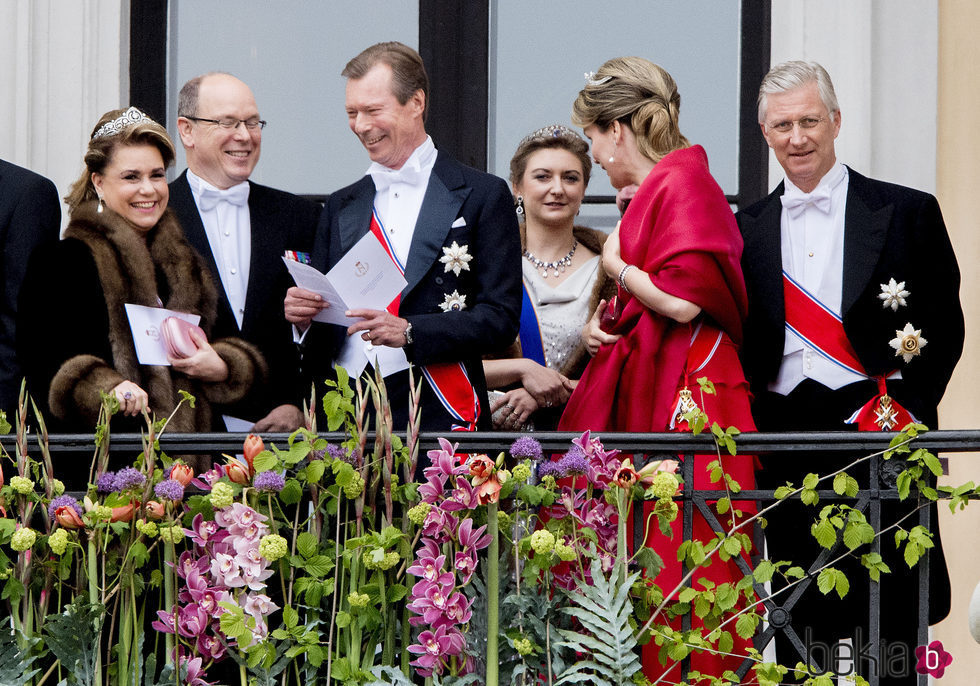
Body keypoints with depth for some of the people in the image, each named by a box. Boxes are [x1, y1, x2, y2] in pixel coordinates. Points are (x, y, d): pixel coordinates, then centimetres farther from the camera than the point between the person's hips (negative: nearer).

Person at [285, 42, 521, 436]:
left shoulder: (483, 196, 5)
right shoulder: (341, 208, 20)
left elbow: (501, 319, -4)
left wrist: (409, 332, -16)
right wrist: (300, 312, -2)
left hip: (436, 418, -4)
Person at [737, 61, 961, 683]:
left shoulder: (909, 213, 4)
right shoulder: (748, 228, 13)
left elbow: (945, 326, 1)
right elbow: (739, 340, 14)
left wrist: (906, 410, -10)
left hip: (877, 428, -3)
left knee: (887, 625, -4)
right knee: (799, 621, 4)